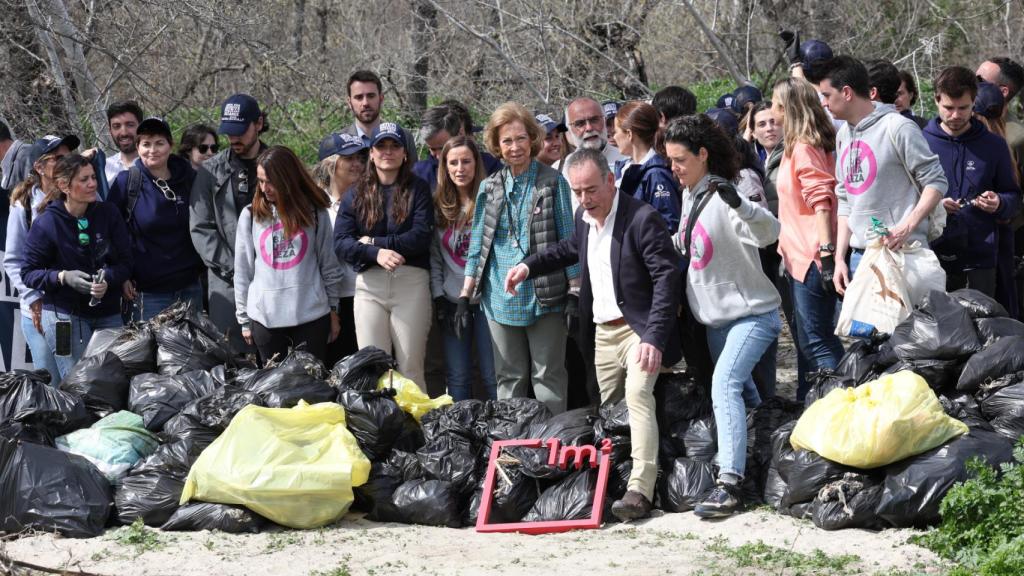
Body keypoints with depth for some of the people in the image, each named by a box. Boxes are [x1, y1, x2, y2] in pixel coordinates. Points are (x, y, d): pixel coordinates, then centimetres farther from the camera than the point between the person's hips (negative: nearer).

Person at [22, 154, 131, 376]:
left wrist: (108, 279, -19)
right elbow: (28, 273, -4)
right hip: (64, 314, -3)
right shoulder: (46, 224, -9)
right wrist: (63, 277, -20)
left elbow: (125, 261, 2)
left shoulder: (108, 213, 0)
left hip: (108, 313, 4)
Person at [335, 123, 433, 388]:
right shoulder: (356, 195, 13)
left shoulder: (417, 190, 7)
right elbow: (341, 242, 1)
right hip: (369, 284, 2)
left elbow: (421, 236, -6)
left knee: (410, 367, -2)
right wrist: (376, 253, -16)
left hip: (411, 281, -2)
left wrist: (372, 241, -7)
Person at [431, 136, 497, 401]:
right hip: (452, 300, 4)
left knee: (492, 376, -2)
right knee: (458, 378, 7)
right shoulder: (439, 207, 9)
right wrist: (438, 297, 3)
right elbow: (434, 256, 11)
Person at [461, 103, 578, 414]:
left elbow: (568, 238, -1)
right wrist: (465, 295, 8)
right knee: (509, 377, 9)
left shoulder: (553, 182, -1)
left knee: (549, 377, 0)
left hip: (545, 295, -4)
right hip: (500, 299, 4)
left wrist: (575, 293, -5)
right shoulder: (489, 187, 9)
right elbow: (477, 245, 13)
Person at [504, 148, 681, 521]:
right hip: (603, 331, 9)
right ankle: (608, 484, 25)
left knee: (637, 393, -26)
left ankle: (639, 490, -35)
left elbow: (667, 277, -21)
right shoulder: (584, 218, 8)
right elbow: (572, 249, 31)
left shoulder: (642, 218, -17)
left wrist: (655, 338, -29)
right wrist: (530, 266, 14)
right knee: (608, 406, 13)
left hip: (638, 328, -9)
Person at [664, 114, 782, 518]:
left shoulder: (721, 199, -20)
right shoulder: (690, 196, 7)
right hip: (714, 316, 10)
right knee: (740, 388, 20)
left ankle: (729, 485, -31)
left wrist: (738, 204, -55)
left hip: (751, 313, -10)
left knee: (725, 383, -24)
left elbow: (768, 233, -38)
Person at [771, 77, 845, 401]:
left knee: (816, 341, -12)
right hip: (798, 258, 11)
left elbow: (821, 202, -21)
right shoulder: (795, 147, 16)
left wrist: (826, 253, -27)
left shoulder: (804, 149, -13)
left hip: (811, 260, -11)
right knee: (804, 338, 18)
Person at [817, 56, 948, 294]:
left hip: (900, 253, -7)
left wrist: (907, 226, -22)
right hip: (859, 256, 8)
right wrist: (839, 257, 13)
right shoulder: (843, 135, 16)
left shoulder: (897, 128, -8)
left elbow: (935, 182, -9)